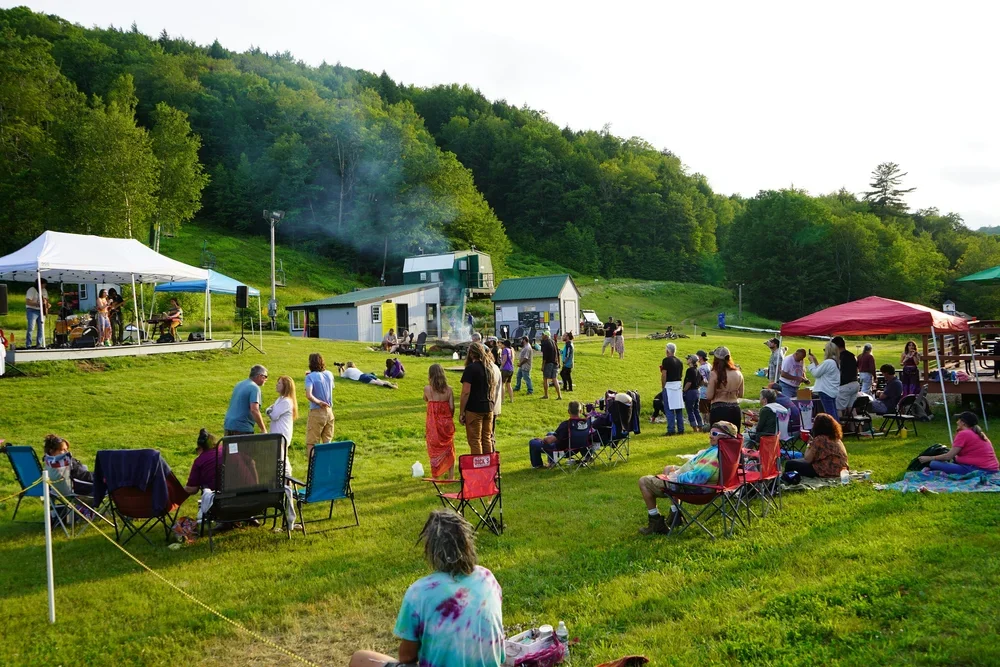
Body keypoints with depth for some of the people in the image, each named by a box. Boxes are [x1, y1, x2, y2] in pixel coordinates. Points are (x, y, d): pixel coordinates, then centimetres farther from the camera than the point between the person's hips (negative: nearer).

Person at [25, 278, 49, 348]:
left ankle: (39, 345, 12)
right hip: (32, 311, -7)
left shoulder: (44, 291, 14)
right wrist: (38, 304, -27)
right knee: (31, 328, -12)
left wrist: (47, 304, 3)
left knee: (41, 328, 6)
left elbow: (46, 300, 25)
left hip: (41, 311, 7)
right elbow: (27, 302, -18)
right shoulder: (32, 290, -10)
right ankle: (28, 346, -11)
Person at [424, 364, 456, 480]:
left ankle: (435, 476, 13)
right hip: (446, 423, 1)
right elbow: (452, 407, -5)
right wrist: (450, 418, 9)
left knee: (434, 450, 9)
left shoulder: (427, 389, -9)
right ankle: (450, 475, 18)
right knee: (449, 449, 13)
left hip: (433, 423, -1)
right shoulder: (449, 389, -6)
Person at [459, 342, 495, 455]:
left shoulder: (471, 368, -13)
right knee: (487, 439, 15)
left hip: (474, 409, -7)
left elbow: (466, 392, -17)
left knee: (475, 440, 1)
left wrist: (461, 412, -12)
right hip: (488, 408, 7)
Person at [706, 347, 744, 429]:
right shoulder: (738, 374, 3)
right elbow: (741, 395, 12)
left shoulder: (714, 374, -12)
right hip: (735, 410, 5)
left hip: (718, 410, -4)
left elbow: (709, 396, -10)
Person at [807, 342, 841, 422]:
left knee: (830, 413, -7)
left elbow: (816, 373, -10)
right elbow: (821, 371, 17)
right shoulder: (836, 362, 12)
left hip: (826, 391, -9)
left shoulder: (828, 362, -18)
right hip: (833, 391, 9)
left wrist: (812, 361, 0)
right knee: (834, 414, 11)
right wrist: (815, 360, 17)